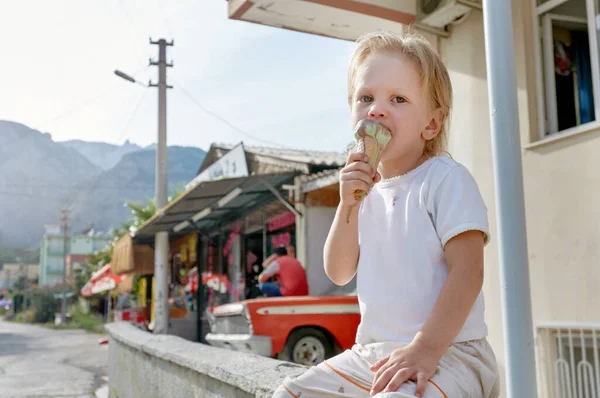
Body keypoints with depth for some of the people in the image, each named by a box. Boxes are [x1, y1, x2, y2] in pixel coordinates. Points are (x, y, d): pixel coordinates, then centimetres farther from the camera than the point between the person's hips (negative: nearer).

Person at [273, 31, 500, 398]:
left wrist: (426, 348, -25)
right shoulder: (368, 190, 11)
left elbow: (467, 272, -17)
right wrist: (349, 205, -7)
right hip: (372, 352, 7)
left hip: (448, 352, -7)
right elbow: (340, 273, 7)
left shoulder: (447, 179, -9)